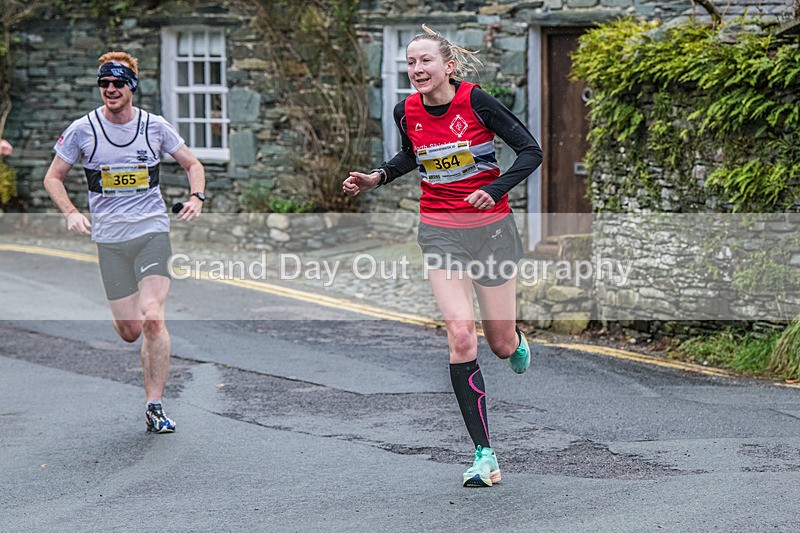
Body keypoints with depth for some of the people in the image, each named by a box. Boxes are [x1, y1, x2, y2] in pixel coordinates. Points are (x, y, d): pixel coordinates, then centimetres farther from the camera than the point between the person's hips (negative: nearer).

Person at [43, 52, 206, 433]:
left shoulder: (155, 126, 2)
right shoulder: (83, 129, 0)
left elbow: (192, 164, 15)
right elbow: (53, 177, 9)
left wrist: (196, 196, -4)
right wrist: (71, 213, -8)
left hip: (152, 231, -1)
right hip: (109, 239, 1)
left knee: (152, 319, -19)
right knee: (130, 332, 0)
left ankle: (154, 405, -10)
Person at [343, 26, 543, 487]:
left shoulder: (475, 100, -13)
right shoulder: (407, 111, 0)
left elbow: (531, 150, -11)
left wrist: (495, 190, -24)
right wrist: (376, 178, 5)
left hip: (491, 227, -2)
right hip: (440, 232, 2)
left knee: (502, 345, 5)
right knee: (460, 336, -14)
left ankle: (516, 340, 48)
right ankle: (485, 455, -9)